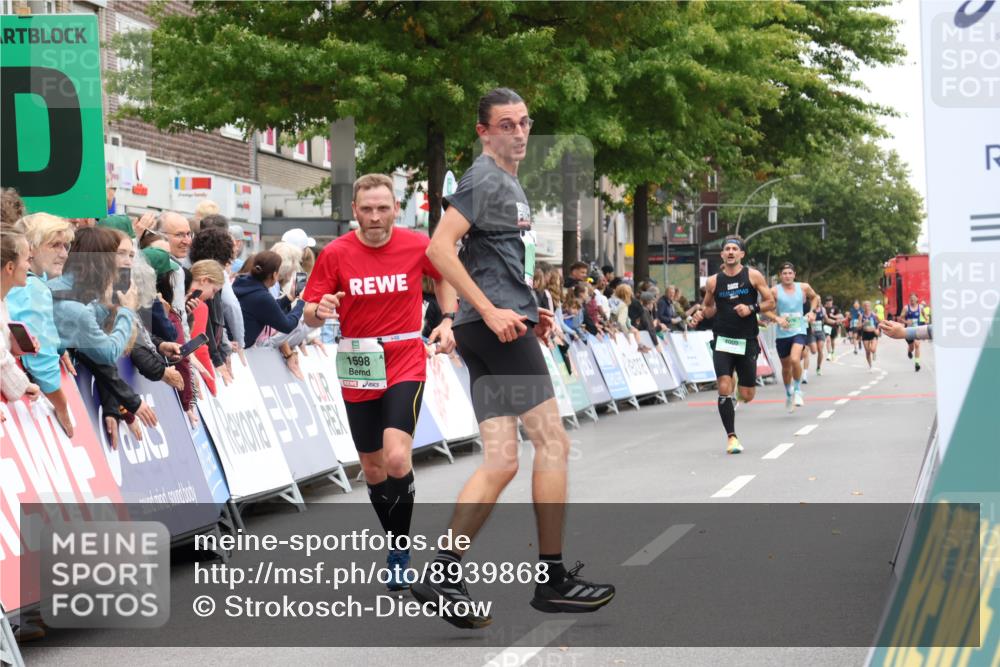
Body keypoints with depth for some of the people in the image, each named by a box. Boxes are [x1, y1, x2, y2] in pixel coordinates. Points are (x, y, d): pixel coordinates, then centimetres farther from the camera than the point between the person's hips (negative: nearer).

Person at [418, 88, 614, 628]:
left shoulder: (508, 182, 23)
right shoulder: (485, 178, -8)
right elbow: (439, 247, -19)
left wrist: (528, 309, 21)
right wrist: (491, 311, -22)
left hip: (497, 327, 10)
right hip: (496, 328, -10)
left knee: (501, 461, 5)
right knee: (552, 441, -5)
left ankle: (442, 576, 0)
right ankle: (553, 579, 0)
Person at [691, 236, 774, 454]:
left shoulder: (753, 276, 0)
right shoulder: (713, 281, 4)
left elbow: (770, 303, 2)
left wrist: (751, 308, -15)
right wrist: (701, 314, -4)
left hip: (747, 341, 0)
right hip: (722, 340, 0)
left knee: (747, 395, 3)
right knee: (724, 388, -15)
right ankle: (731, 437, -6)